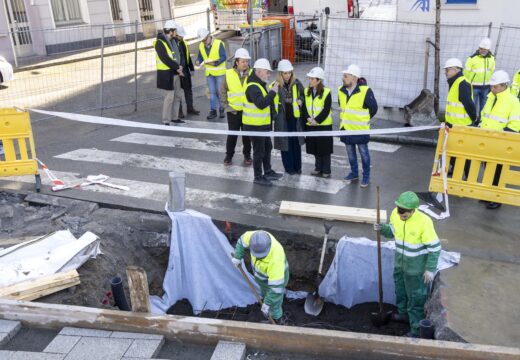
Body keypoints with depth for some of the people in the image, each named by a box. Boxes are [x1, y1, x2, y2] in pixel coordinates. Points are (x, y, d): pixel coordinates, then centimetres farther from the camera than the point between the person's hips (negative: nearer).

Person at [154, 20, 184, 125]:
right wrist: (177, 67, -15)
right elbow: (165, 59, -21)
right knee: (169, 97, -6)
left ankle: (174, 117, 25)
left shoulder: (172, 41, 12)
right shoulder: (160, 43, -14)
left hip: (175, 73, 9)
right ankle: (166, 121, 1)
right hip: (167, 74, -9)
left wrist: (178, 67, -3)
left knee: (177, 96, 14)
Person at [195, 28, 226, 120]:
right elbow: (200, 57, 9)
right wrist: (198, 61, -13)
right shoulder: (201, 46, 3)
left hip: (219, 72, -4)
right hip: (209, 73, 4)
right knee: (212, 92, 9)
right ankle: (213, 111, 15)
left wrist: (216, 63, -31)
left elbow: (223, 57, -16)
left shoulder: (219, 43, -13)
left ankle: (222, 109, 17)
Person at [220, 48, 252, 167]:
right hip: (233, 110, 0)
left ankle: (247, 155, 28)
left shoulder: (252, 74, -5)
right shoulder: (229, 74, -4)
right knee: (232, 134, 5)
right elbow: (223, 90, 5)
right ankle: (229, 155, 22)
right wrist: (226, 103, -1)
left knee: (247, 134, 12)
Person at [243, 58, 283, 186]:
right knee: (259, 151, 0)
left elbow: (265, 101, 19)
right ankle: (258, 177, 14)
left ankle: (268, 172, 35)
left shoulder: (259, 84, 11)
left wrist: (272, 90, 4)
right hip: (255, 125, -10)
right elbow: (261, 104, -34)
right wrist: (273, 92, -27)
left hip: (263, 124, 10)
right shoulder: (253, 87, -23)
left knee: (267, 147, 20)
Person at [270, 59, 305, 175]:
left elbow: (303, 95, 14)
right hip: (282, 119, -3)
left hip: (295, 117, 3)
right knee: (285, 142, 4)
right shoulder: (275, 85, -11)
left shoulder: (296, 83, -1)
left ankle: (297, 166, 23)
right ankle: (289, 167, 17)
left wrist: (300, 101, -5)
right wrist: (274, 115, -12)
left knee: (296, 141, 10)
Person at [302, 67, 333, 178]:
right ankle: (318, 168, 25)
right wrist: (308, 118, -12)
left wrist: (316, 120, -17)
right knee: (315, 148, 11)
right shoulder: (306, 92, 6)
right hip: (311, 125, 5)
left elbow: (326, 110, -14)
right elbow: (304, 108, 3)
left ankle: (326, 170, 14)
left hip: (324, 125, -4)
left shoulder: (326, 92, -10)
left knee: (325, 149, 3)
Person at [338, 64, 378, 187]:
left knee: (363, 152, 7)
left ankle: (366, 176, 19)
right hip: (346, 127, 5)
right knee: (350, 152, 16)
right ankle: (354, 173, 32)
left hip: (360, 129, -5)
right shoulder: (341, 90, -1)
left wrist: (363, 119, 5)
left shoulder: (365, 91, -19)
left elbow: (373, 108, -6)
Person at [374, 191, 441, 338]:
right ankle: (403, 313, 50)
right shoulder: (395, 214, -12)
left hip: (416, 266, -6)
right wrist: (382, 228, -15)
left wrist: (430, 269, -17)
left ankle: (416, 329, 22)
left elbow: (434, 247, -20)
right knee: (400, 289, 26)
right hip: (400, 261, 6)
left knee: (416, 297, 7)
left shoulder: (423, 222, -30)